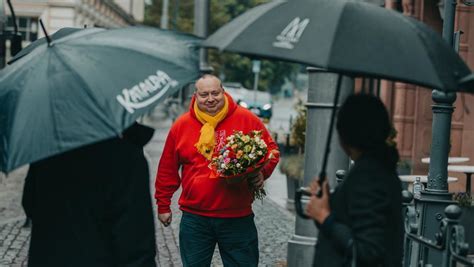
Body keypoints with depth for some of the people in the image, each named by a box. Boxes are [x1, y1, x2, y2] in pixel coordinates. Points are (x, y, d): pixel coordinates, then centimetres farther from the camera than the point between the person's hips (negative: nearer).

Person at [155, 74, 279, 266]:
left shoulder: (247, 120, -3)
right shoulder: (181, 125, 3)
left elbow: (270, 150, 6)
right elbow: (167, 170, 9)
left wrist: (261, 172, -13)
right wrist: (163, 205, 12)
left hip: (238, 218, -1)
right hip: (194, 218, 1)